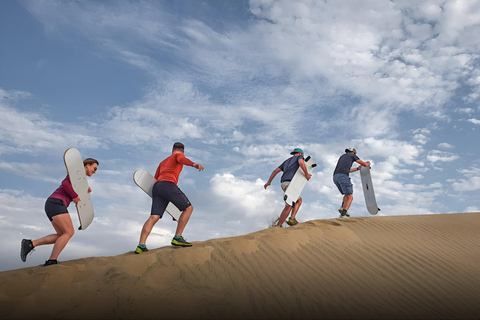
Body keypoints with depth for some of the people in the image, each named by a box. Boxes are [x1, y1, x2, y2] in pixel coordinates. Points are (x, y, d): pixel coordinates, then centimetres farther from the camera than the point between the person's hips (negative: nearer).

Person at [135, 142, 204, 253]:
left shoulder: (163, 162, 37)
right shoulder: (179, 155, 17)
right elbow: (182, 160, -10)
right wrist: (194, 164, -30)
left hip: (157, 188, 7)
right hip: (168, 185, -7)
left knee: (154, 217, -4)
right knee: (188, 208, 1)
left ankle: (141, 246, -18)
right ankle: (177, 238, -8)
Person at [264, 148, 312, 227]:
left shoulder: (286, 161, 30)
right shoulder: (299, 157, 11)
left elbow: (275, 171, 22)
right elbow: (301, 163, -15)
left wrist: (268, 182, 22)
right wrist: (306, 174, -6)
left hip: (284, 184, 8)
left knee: (299, 200, 21)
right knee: (289, 207, -9)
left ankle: (292, 218, 5)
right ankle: (278, 226, -12)